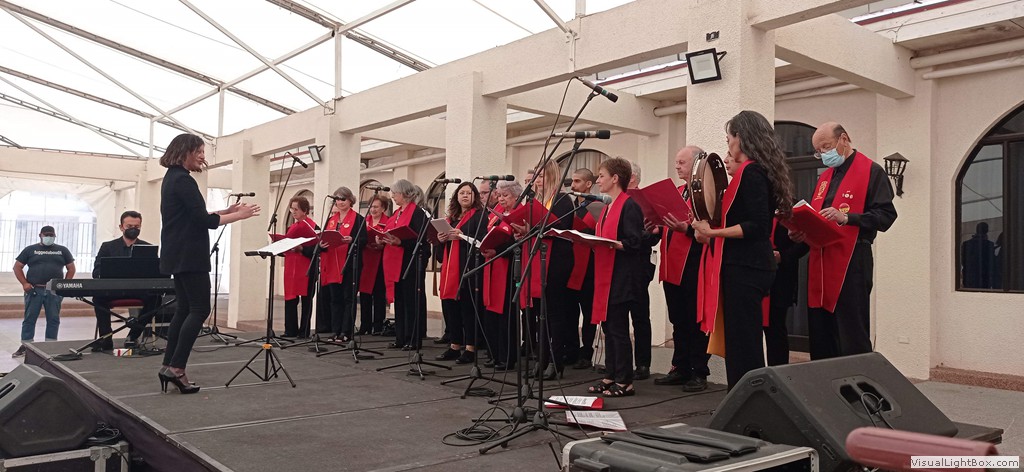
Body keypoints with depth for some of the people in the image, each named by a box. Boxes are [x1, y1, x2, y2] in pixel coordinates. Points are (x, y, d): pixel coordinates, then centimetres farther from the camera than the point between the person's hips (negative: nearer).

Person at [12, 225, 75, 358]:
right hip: (34, 290, -1)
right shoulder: (30, 250, 8)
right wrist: (24, 283, -5)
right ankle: (25, 346, 7)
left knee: (53, 319, 3)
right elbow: (17, 267, 8)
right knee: (29, 319, 1)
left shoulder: (62, 250, 11)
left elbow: (71, 268, 12)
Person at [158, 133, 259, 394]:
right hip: (189, 256, -10)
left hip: (179, 255, 10)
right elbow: (204, 221, -18)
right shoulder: (183, 180, -15)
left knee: (184, 309, 11)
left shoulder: (172, 178, 17)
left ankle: (169, 366, 12)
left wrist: (227, 210, 12)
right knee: (200, 309, -7)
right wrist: (239, 216, -10)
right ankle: (176, 367, -9)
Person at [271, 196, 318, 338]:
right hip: (291, 267, 7)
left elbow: (316, 248, -14)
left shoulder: (311, 226, -9)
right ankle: (291, 330, 14)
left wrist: (300, 249, -20)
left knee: (306, 298, 0)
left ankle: (304, 331, 6)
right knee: (290, 299, 7)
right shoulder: (293, 226, 16)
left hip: (306, 268, -7)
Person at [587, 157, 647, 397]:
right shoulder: (607, 207, 17)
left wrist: (611, 243, -28)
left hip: (622, 277, -9)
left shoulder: (629, 206, -12)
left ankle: (625, 382, 4)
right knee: (608, 325, 12)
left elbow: (634, 243, -18)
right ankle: (610, 377, 20)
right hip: (606, 275, 9)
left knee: (618, 328, -5)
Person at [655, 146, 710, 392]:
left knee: (696, 323, 0)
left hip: (694, 268, -8)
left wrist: (686, 228, -28)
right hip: (672, 267, 8)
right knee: (678, 322, 14)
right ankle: (680, 369, 23)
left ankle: (699, 373, 8)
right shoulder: (676, 192, 18)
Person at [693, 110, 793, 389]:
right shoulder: (754, 171, 16)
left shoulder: (751, 172, -13)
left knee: (742, 344, -5)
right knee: (745, 342, 14)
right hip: (746, 265, 10)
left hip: (744, 269, -10)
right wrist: (734, 175, 18)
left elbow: (757, 226, -20)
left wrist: (713, 233, -21)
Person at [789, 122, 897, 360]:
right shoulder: (824, 177, 22)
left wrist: (846, 218, -21)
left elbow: (886, 215, -10)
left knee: (853, 340, -4)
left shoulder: (871, 171, -1)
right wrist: (802, 233, 6)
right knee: (819, 337, 9)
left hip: (852, 263, -7)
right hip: (819, 264, 7)